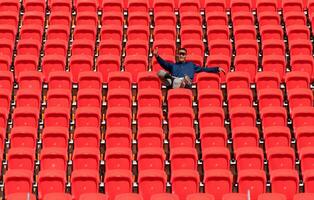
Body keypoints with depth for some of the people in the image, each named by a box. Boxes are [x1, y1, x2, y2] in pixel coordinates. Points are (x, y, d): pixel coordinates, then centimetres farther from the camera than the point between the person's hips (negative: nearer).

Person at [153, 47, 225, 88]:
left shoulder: (191, 65, 35)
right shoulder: (173, 65, 33)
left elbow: (204, 69, 29)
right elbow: (164, 63, 14)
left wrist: (217, 69, 19)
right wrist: (157, 56, -5)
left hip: (185, 82, -1)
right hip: (174, 80, 1)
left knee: (186, 77, -39)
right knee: (160, 72, -26)